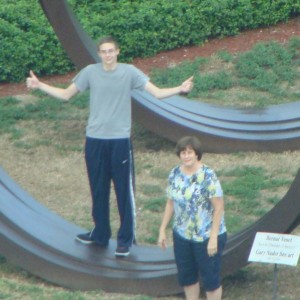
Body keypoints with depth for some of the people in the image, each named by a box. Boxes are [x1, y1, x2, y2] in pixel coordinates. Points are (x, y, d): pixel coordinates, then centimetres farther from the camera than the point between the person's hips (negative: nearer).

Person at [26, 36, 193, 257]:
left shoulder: (129, 72, -5)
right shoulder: (90, 72, 1)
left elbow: (157, 92, -9)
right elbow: (65, 95, 11)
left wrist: (180, 89, -24)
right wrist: (39, 86, 3)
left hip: (120, 140, -3)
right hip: (95, 140, 3)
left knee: (125, 191, -1)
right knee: (98, 190, 13)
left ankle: (126, 239, 8)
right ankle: (100, 234, 27)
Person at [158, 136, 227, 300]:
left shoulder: (208, 176, -17)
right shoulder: (175, 174, 2)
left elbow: (219, 207, -17)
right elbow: (170, 203, 12)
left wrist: (213, 237, -20)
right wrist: (162, 229, 9)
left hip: (206, 237, -6)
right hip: (182, 235, 6)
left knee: (210, 278, 3)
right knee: (186, 277, 14)